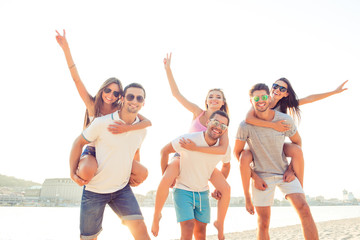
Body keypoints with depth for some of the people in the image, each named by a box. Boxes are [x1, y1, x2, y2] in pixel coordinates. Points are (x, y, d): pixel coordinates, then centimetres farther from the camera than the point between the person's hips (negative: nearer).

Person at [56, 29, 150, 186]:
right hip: (91, 151, -2)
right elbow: (76, 79, -16)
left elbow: (148, 122, -15)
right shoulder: (92, 104, -6)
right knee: (87, 171, -38)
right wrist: (66, 49, -24)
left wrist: (127, 128, -34)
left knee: (142, 173, -16)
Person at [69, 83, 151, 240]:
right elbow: (78, 143, -3)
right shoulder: (101, 123, -16)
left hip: (122, 189, 3)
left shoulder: (141, 129, -1)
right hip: (94, 190, -2)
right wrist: (73, 173, -4)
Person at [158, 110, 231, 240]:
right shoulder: (188, 139, -22)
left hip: (203, 192, 5)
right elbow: (164, 151, -8)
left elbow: (226, 165, 16)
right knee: (188, 227, -16)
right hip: (183, 190, -4)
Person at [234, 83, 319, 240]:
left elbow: (297, 142, 8)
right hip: (261, 176, -1)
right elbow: (237, 151, -1)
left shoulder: (285, 120, -9)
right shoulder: (246, 125, -15)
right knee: (263, 224, 4)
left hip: (285, 173, 2)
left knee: (304, 210, -15)